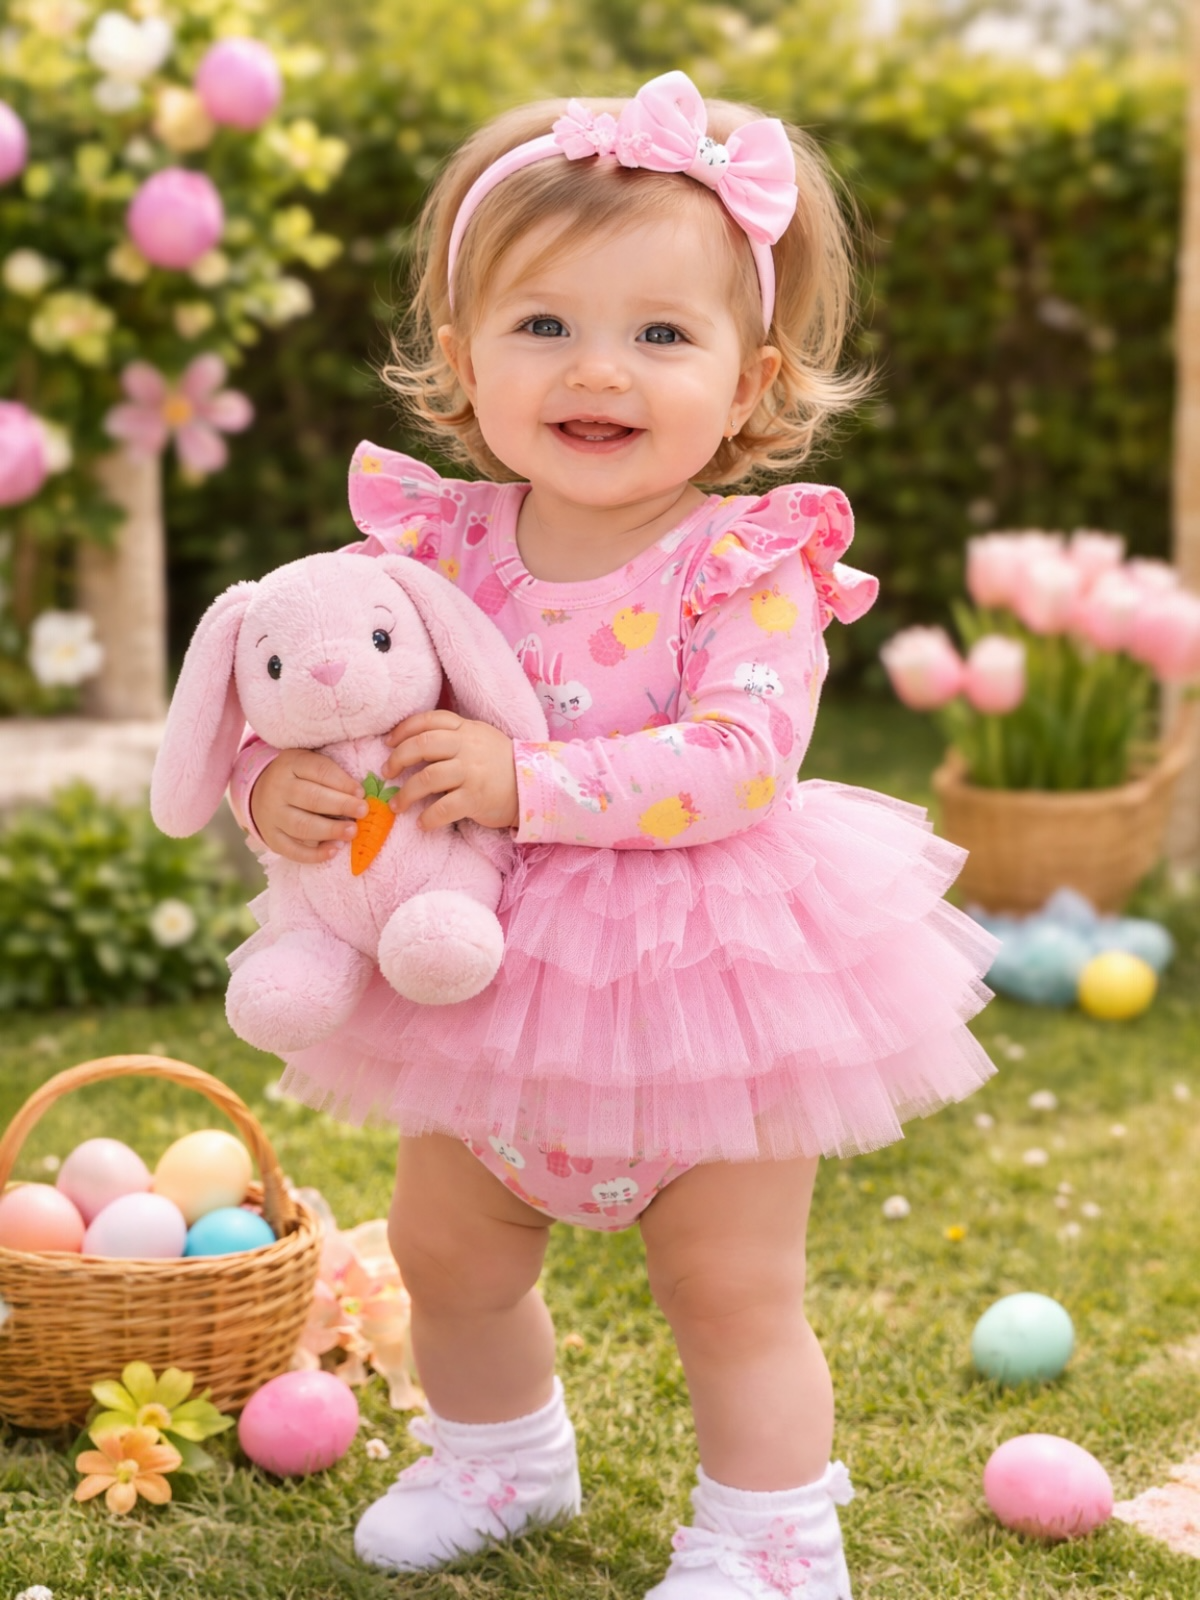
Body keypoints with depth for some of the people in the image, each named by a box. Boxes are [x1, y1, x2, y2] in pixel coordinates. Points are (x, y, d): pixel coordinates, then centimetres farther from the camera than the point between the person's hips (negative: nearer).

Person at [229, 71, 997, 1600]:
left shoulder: (748, 569, -18)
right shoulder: (436, 549, -8)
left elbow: (737, 761, -30)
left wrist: (528, 781, -38)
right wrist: (275, 783, -27)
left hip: (708, 984, -4)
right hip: (489, 973, 5)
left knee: (733, 1296, 7)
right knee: (446, 1253, 22)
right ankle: (498, 1454, 48)